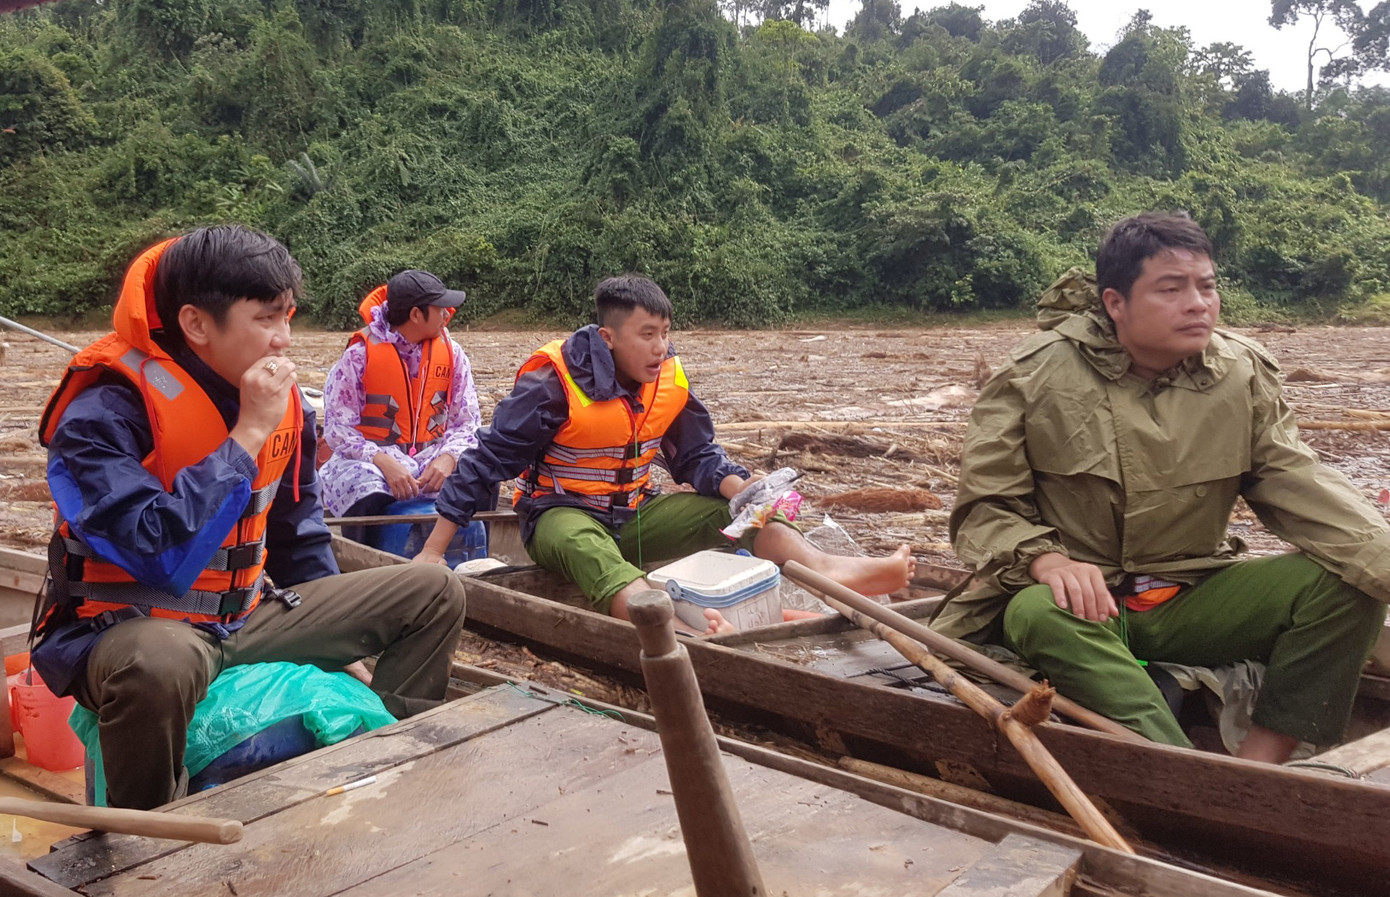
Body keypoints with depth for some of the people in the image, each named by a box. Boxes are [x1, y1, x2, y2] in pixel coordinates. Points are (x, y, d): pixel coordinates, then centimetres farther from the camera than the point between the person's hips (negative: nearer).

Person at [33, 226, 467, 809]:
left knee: (434, 595, 1)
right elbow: (162, 558, -34)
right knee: (158, 661, -44)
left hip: (249, 615, 7)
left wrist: (339, 632, 13)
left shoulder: (279, 397, 0)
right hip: (133, 627, -6)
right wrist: (248, 435, -28)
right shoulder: (104, 413, -20)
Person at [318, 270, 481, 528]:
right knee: (370, 500, -35)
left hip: (431, 459, 4)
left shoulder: (451, 353, 3)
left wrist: (448, 458, -19)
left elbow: (465, 423, 3)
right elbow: (337, 427, -11)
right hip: (371, 458, -3)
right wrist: (383, 462, -26)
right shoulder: (360, 354, -9)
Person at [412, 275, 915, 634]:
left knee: (730, 506, -12)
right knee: (581, 543, -42)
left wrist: (742, 489, -19)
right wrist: (433, 551, -18)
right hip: (561, 514, -6)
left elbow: (698, 456, 5)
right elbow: (486, 462, -16)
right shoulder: (555, 382, -19)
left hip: (633, 514, 6)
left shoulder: (669, 381, -2)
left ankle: (826, 569, -36)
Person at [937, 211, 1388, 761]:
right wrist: (1044, 557, -29)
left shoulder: (1243, 375, 4)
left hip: (1192, 602, 4)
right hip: (1082, 605, -3)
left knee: (1344, 584, -16)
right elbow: (984, 505, -8)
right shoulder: (1036, 377, -7)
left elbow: (1302, 490, -2)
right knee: (1038, 614, -37)